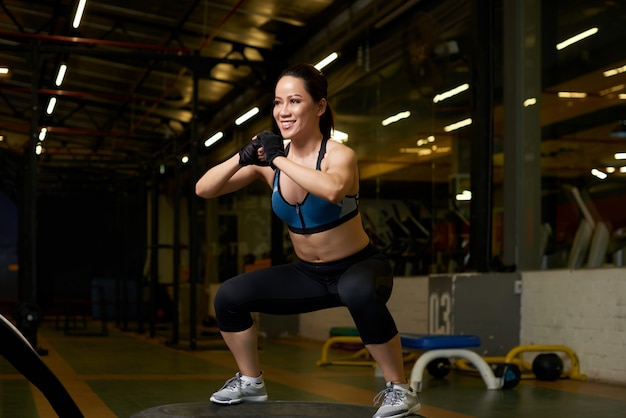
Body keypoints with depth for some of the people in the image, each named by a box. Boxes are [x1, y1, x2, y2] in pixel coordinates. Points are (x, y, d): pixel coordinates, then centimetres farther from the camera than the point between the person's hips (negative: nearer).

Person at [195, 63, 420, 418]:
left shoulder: (339, 155, -22)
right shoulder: (270, 158, -6)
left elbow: (332, 190, -48)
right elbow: (204, 190, -8)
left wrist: (280, 160, -37)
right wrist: (242, 158, -25)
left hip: (359, 267, -6)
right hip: (307, 274, 6)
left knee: (359, 293, -39)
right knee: (230, 296, -5)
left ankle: (400, 390, -21)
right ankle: (251, 382, 18)